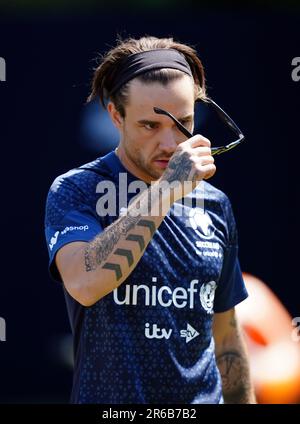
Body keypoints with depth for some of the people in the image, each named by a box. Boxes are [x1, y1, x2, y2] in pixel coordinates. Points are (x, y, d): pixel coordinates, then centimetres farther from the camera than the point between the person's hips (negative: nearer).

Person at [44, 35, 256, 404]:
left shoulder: (214, 204, 6)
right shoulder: (74, 191, -10)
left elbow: (224, 332, 13)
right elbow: (84, 284, -30)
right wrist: (166, 189, -28)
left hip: (204, 397, 5)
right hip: (109, 401, -4)